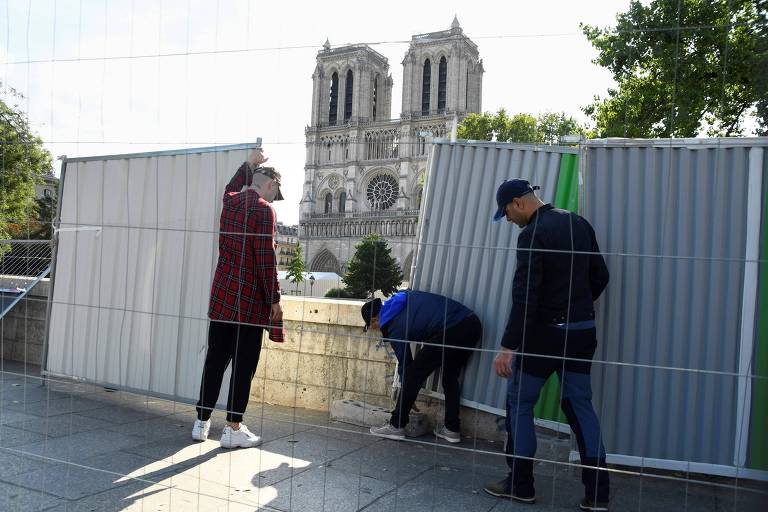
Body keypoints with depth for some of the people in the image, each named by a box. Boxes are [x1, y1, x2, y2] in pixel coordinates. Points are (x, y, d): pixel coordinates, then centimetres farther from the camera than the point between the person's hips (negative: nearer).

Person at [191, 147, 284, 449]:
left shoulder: (230, 202, 10)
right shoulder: (263, 209, -11)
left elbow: (233, 187, 38)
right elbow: (266, 258, -15)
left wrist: (249, 163, 40)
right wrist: (274, 299, -10)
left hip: (221, 296, 7)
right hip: (250, 300, -7)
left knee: (215, 360, 13)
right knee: (243, 365, 2)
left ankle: (202, 423, 21)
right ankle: (233, 429, 8)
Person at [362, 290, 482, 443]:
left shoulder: (394, 327, 4)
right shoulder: (402, 297, 23)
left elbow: (405, 363, 11)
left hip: (451, 330, -9)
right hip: (473, 323, 9)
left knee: (414, 373, 4)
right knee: (450, 376, 23)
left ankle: (396, 426, 10)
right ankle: (452, 429, 26)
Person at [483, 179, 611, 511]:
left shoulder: (533, 234, -16)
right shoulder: (579, 224, 8)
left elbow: (524, 296, -23)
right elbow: (600, 276, 15)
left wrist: (508, 346, -24)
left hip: (546, 333, -7)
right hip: (583, 331, 8)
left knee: (519, 403, 7)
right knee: (580, 405, 13)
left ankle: (520, 485, 16)